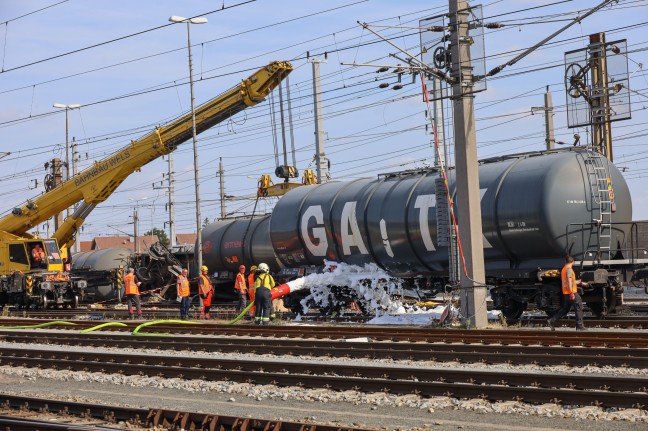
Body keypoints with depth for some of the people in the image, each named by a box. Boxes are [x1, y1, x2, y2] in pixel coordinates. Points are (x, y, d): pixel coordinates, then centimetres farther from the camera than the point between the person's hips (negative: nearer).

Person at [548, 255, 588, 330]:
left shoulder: (563, 269, 18)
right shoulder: (569, 269, -12)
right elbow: (569, 281, -21)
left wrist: (580, 283, 35)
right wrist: (571, 293, -24)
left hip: (566, 293, 9)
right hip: (572, 292, -9)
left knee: (565, 309, 14)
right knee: (579, 308, -1)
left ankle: (552, 321, 9)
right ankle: (579, 326, -1)